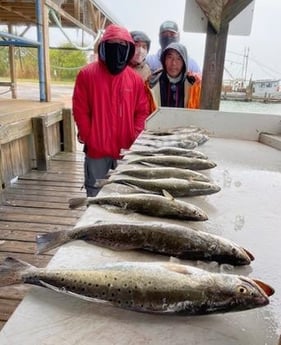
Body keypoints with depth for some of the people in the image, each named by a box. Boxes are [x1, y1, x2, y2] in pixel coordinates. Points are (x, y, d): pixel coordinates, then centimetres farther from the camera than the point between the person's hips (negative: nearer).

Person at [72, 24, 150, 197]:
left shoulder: (135, 78, 5)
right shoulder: (87, 74, -3)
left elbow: (142, 111, 6)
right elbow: (80, 110, -4)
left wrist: (134, 140, -4)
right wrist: (89, 139, -8)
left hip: (126, 151, 3)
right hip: (96, 150, -2)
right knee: (96, 194, 10)